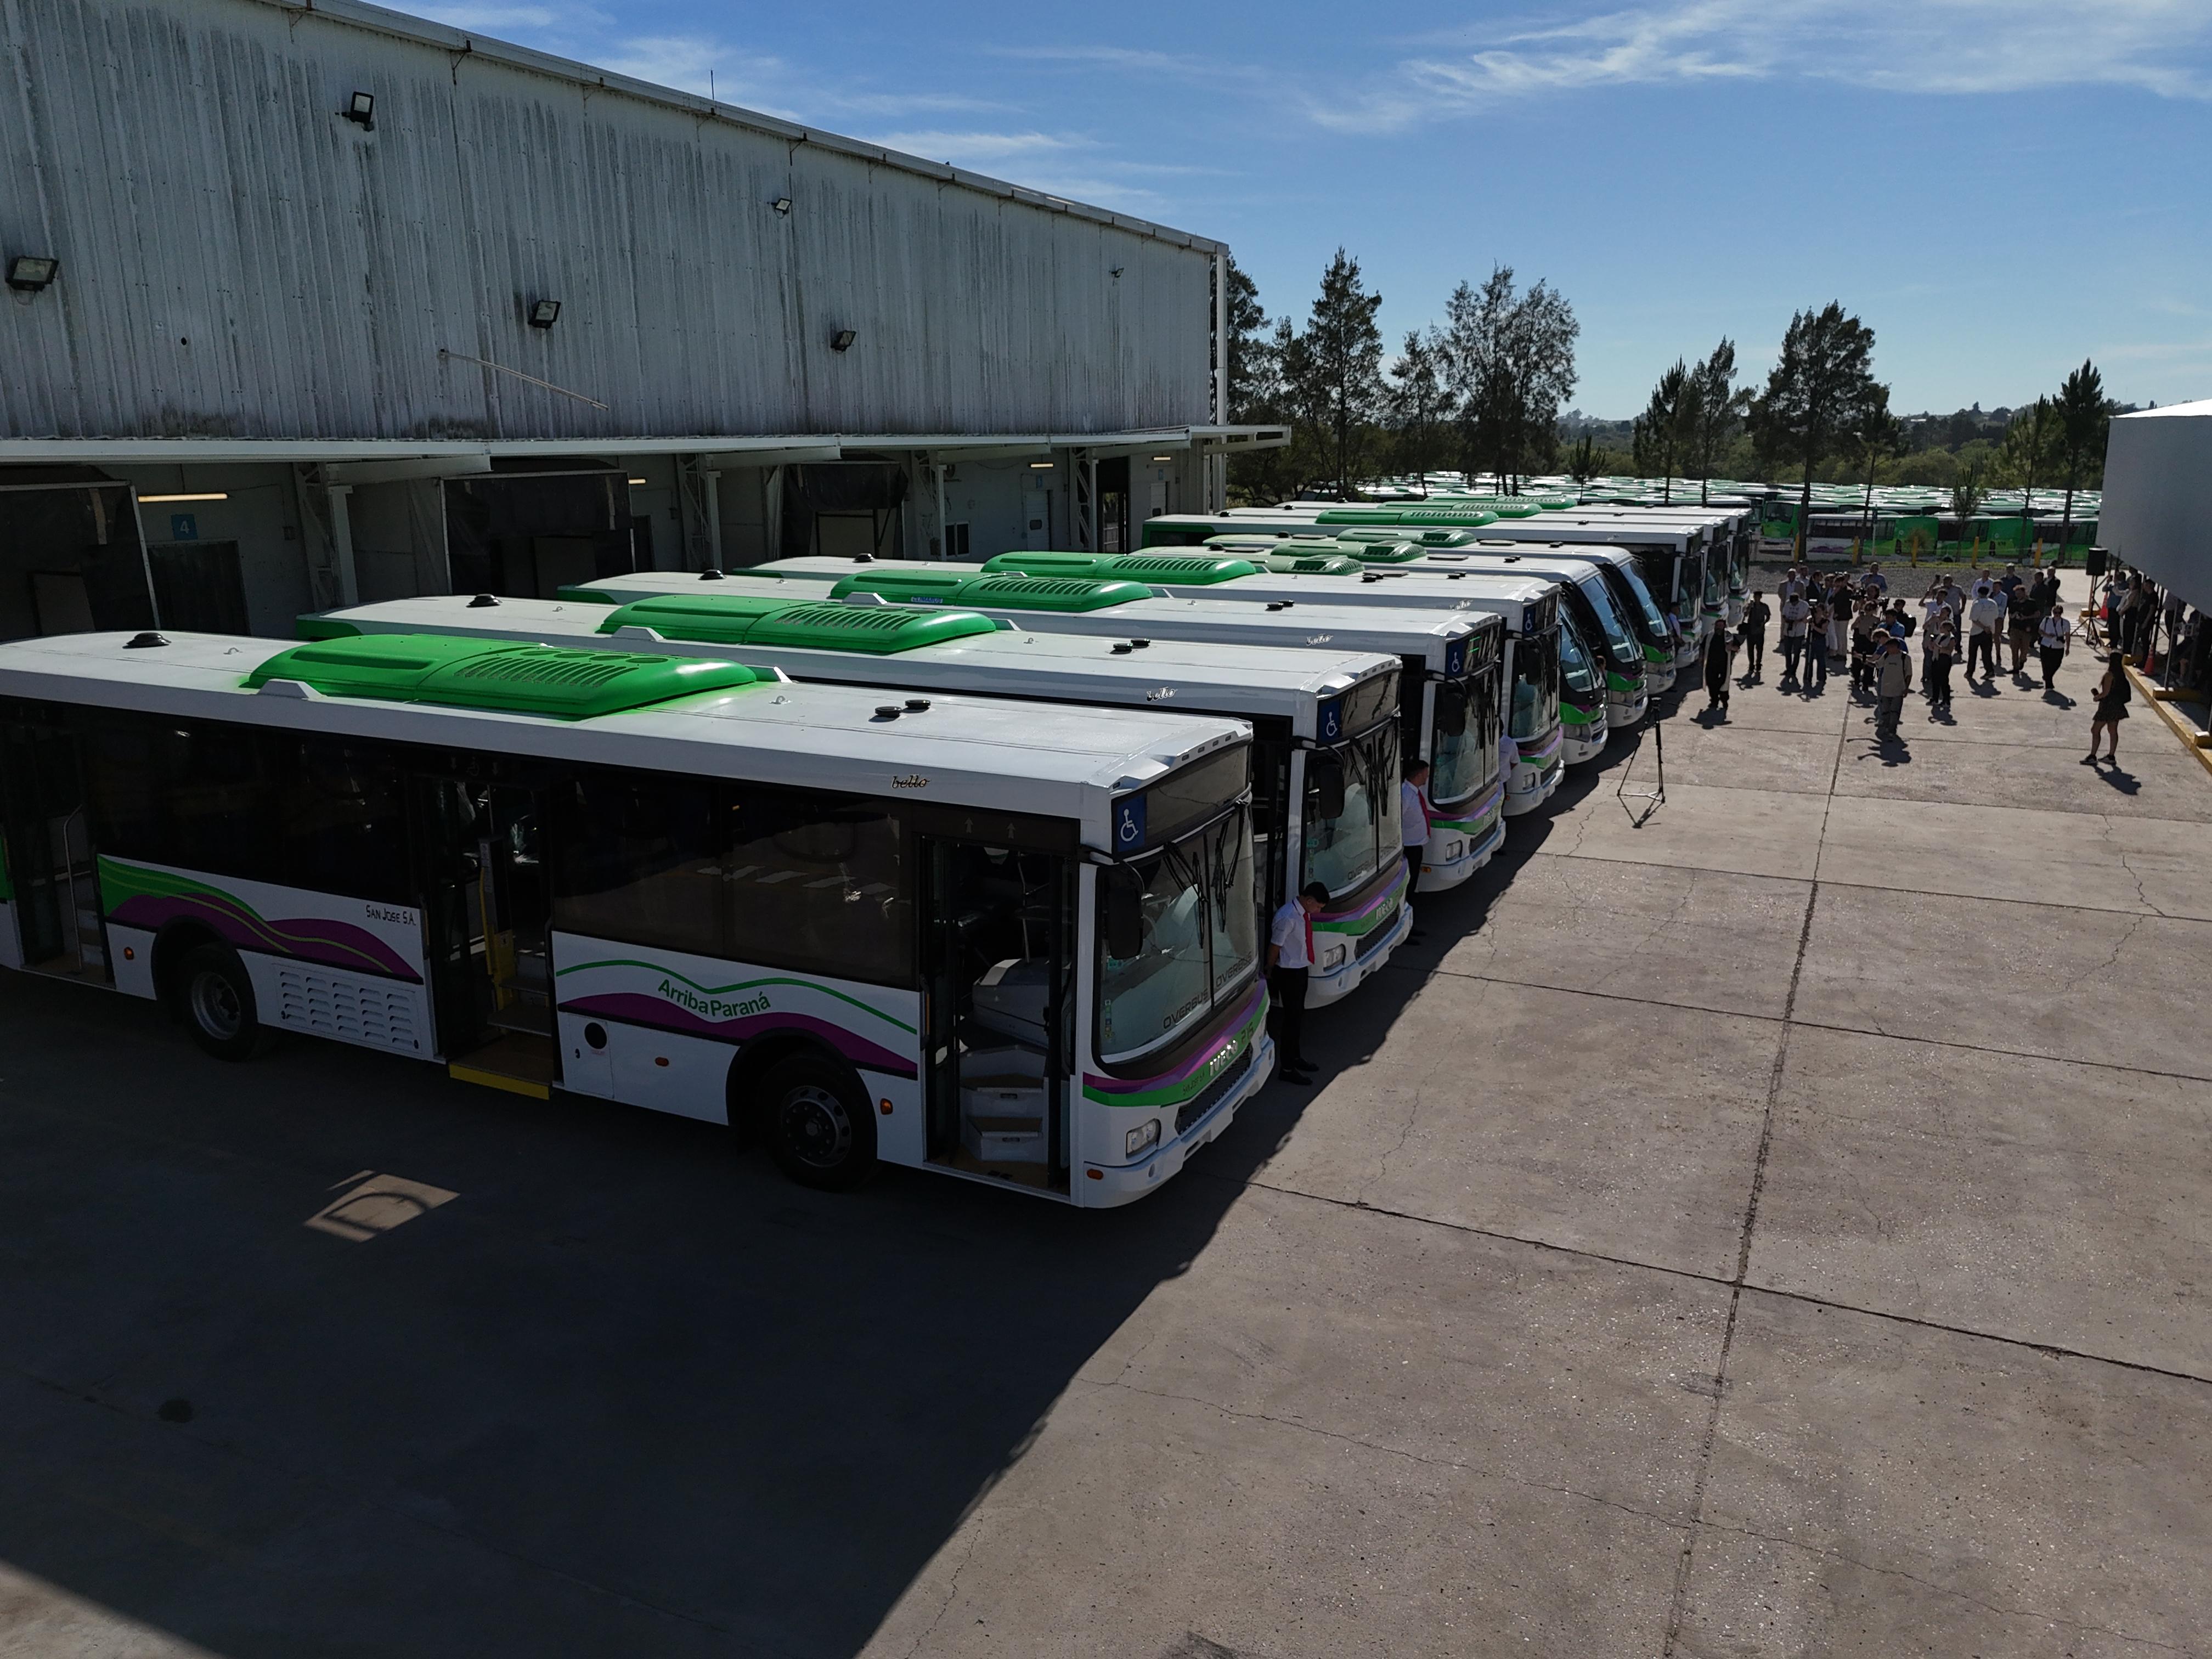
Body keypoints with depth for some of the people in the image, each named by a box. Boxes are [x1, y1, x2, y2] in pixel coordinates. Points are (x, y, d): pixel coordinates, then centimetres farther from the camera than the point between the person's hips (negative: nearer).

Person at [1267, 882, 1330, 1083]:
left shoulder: (1305, 914, 1)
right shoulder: (1287, 918, -27)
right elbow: (1274, 947, -19)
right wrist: (1270, 974, -6)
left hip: (1301, 970, 9)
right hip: (1288, 974, -9)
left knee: (1298, 1015, 22)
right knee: (1292, 1018, -2)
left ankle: (1295, 1057, 39)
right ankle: (1287, 1069, 7)